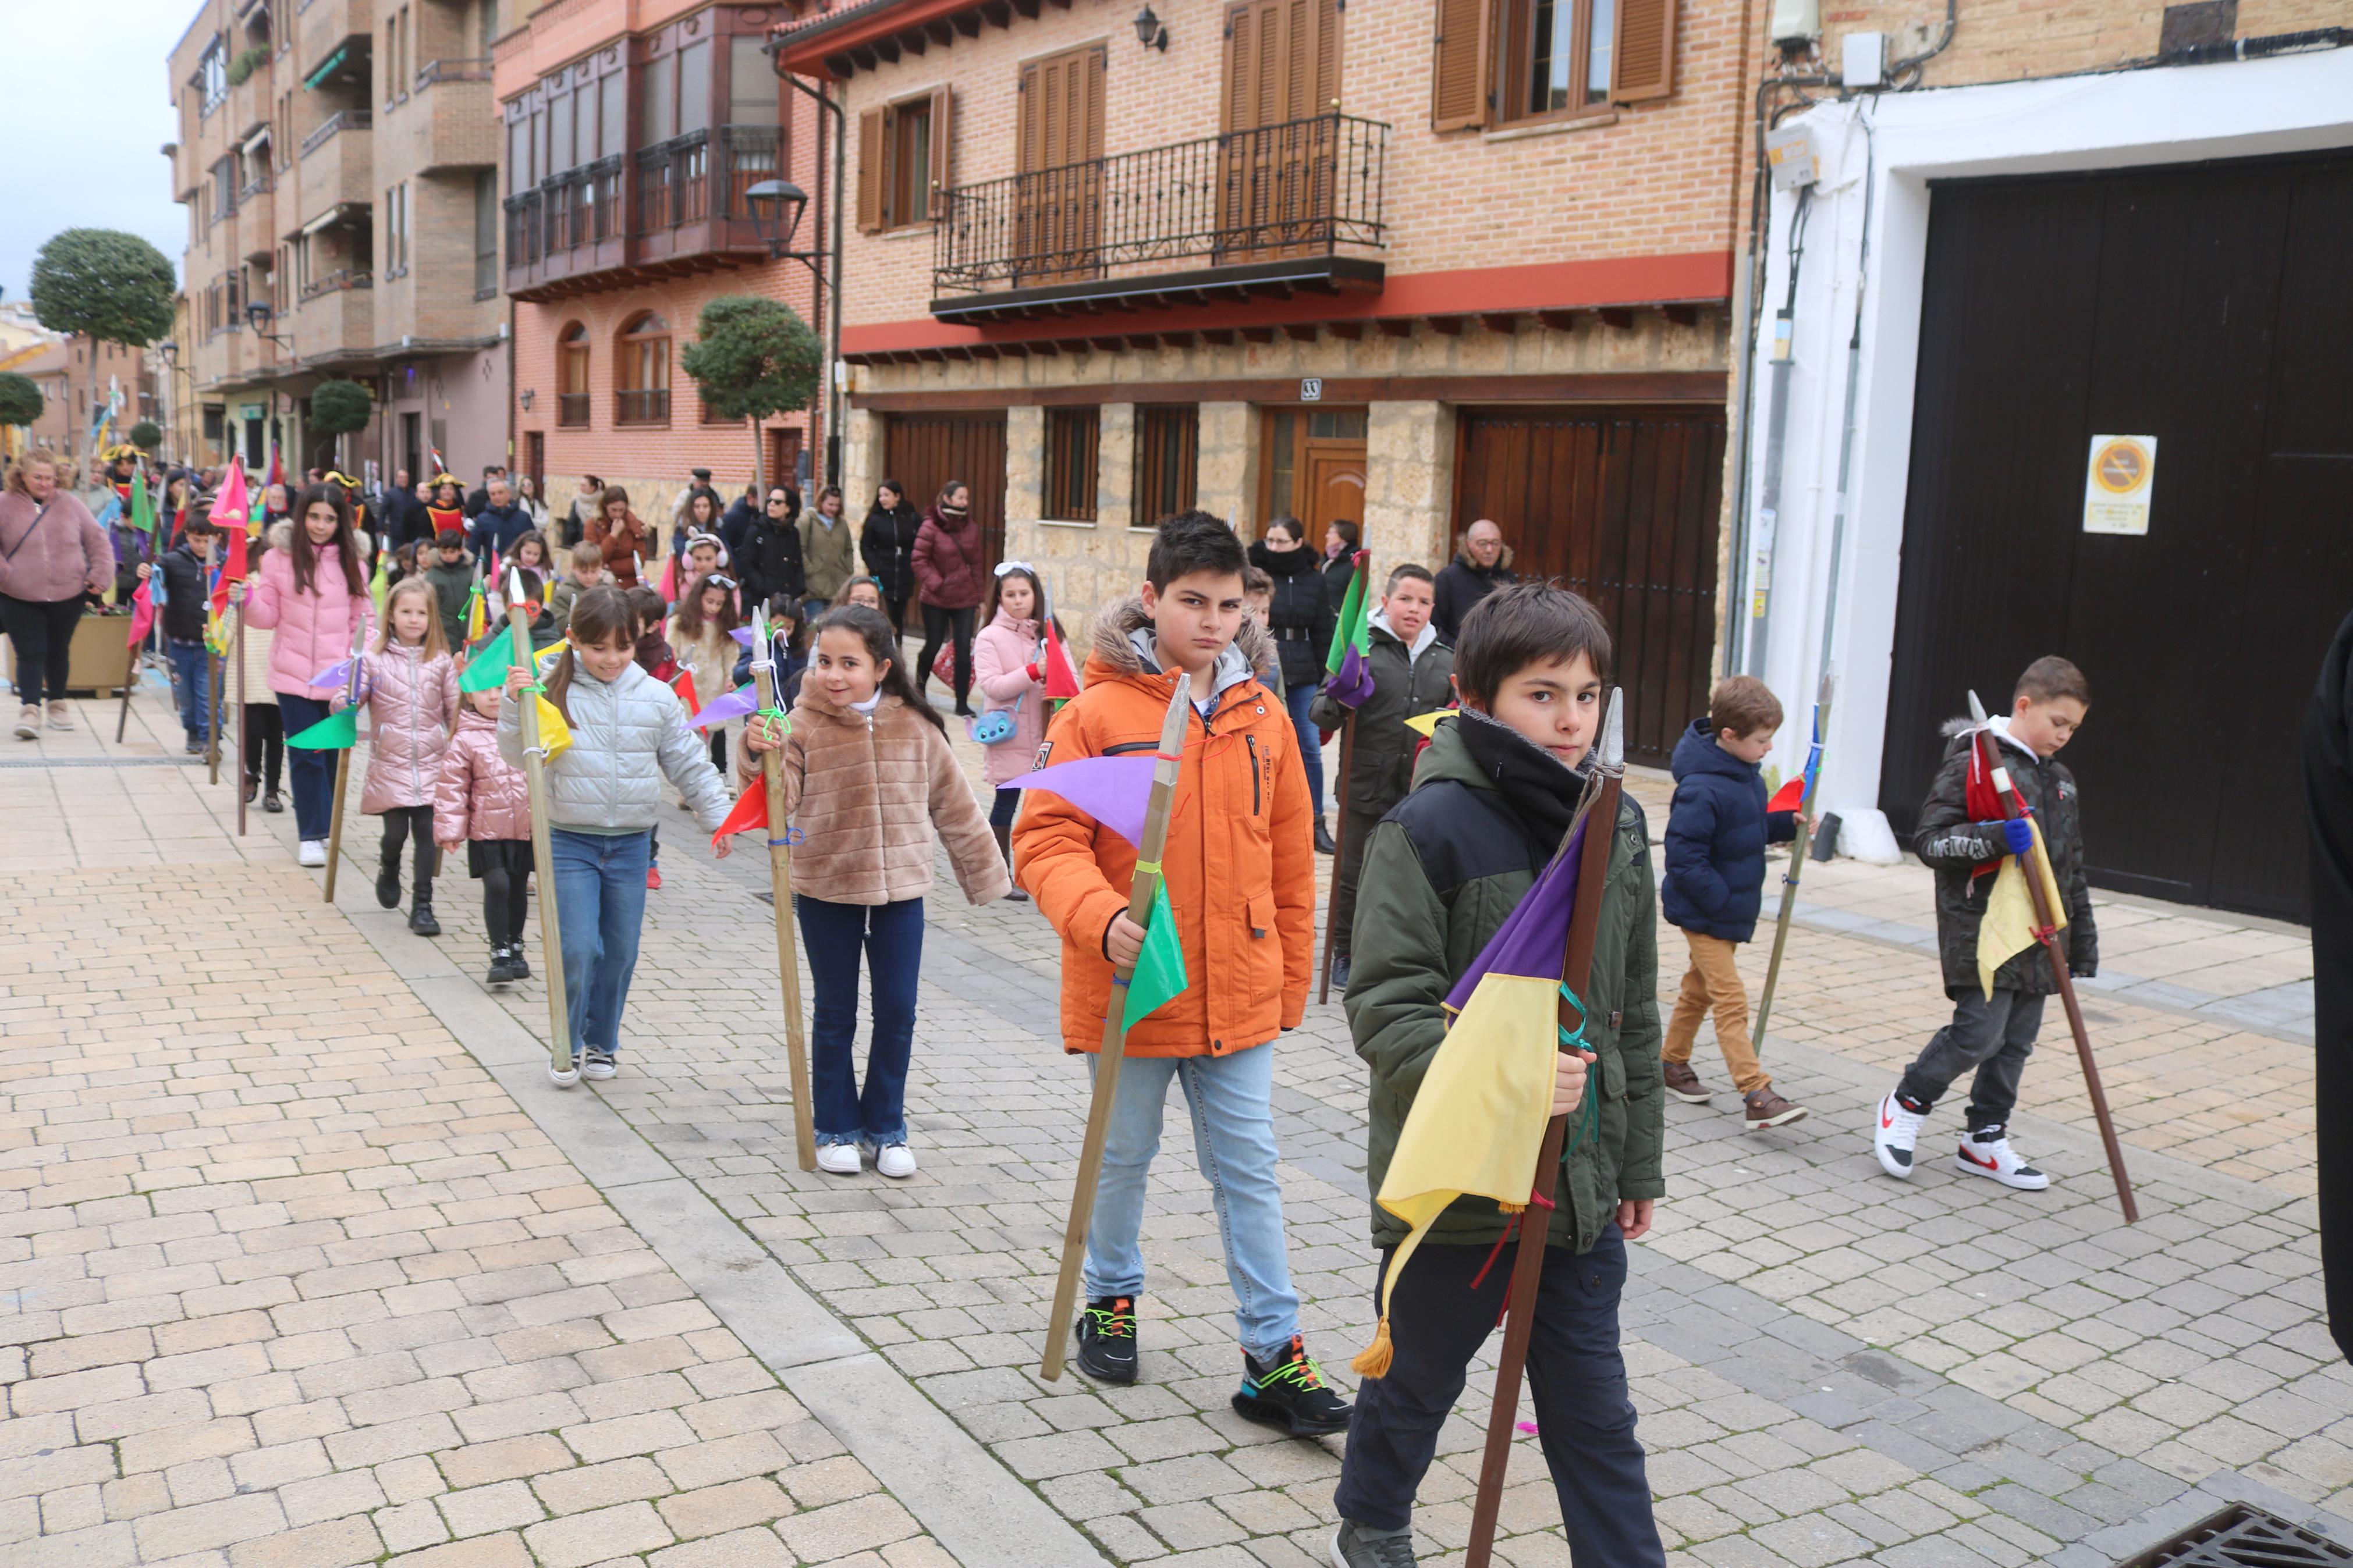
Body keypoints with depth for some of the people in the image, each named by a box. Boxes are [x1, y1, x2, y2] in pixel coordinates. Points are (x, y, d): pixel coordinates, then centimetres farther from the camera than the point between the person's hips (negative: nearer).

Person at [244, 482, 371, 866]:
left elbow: (361, 620, 7)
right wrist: (247, 600, -15)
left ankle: (327, 824, 27)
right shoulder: (278, 560, 0)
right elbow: (268, 617, 4)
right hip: (295, 675, -1)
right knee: (306, 756, -1)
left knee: (334, 752, 10)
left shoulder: (350, 562, 5)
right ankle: (311, 836, 6)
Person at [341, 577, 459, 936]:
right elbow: (345, 704, 0)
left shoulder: (441, 661, 5)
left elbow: (456, 711, 10)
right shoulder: (375, 659, 2)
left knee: (427, 834, -1)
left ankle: (422, 906, 9)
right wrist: (343, 701, -22)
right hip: (390, 765, -1)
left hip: (432, 765, 1)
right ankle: (389, 870, 34)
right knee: (396, 832, -2)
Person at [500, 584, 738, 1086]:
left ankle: (602, 1043, 28)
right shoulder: (555, 694, -5)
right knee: (577, 948, -8)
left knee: (620, 952, 10)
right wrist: (515, 704, -19)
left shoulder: (657, 697, 1)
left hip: (632, 843, 2)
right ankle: (566, 1045, 13)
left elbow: (689, 763, 7)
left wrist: (716, 816, 4)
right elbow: (519, 757, -6)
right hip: (570, 841, -2)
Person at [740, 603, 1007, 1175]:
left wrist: (983, 870, 13)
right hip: (825, 887, -1)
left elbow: (953, 803, 7)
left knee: (897, 1012, 8)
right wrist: (759, 757, -36)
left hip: (900, 888, 2)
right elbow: (779, 801, -17)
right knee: (834, 1014, 11)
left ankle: (886, 1127, 24)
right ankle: (836, 1128, 26)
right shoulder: (802, 725, -9)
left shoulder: (914, 726, -2)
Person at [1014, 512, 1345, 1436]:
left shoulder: (1262, 716, 2)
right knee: (1123, 1159, 16)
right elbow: (1045, 838, -12)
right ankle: (1110, 1298, 40)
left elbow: (1290, 861, 9)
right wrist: (1099, 918, -30)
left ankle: (1275, 1357, 16)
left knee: (1249, 1171, 8)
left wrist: (1290, 980, 12)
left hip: (1238, 994, 3)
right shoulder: (1098, 713, -10)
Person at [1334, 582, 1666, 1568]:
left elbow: (1635, 1013, 11)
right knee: (1417, 1379, 18)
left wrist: (1638, 1161, 14)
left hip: (1580, 1183, 4)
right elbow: (1386, 1008, -19)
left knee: (1596, 1411, 11)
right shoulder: (1429, 828, -16)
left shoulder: (1617, 825, 3)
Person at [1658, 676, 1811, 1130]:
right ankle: (1757, 1096, -10)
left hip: (1730, 910, 9)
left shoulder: (1746, 774, 4)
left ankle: (1674, 1064, 35)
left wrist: (1785, 823, 2)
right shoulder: (1702, 789, -26)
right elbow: (1684, 857, -26)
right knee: (1731, 999, -10)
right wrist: (1723, 900, -24)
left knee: (1700, 988, 20)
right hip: (1703, 911, -9)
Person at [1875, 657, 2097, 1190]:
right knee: (1979, 1031, -12)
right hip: (1981, 930, -7)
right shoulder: (1971, 765, -8)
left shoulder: (2061, 781, 16)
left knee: (2016, 1042, 9)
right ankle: (1906, 1105, 11)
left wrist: (2082, 942, 20)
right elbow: (1929, 840, -13)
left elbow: (2072, 870, 22)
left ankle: (1985, 1139, 22)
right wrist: (1997, 839, -26)